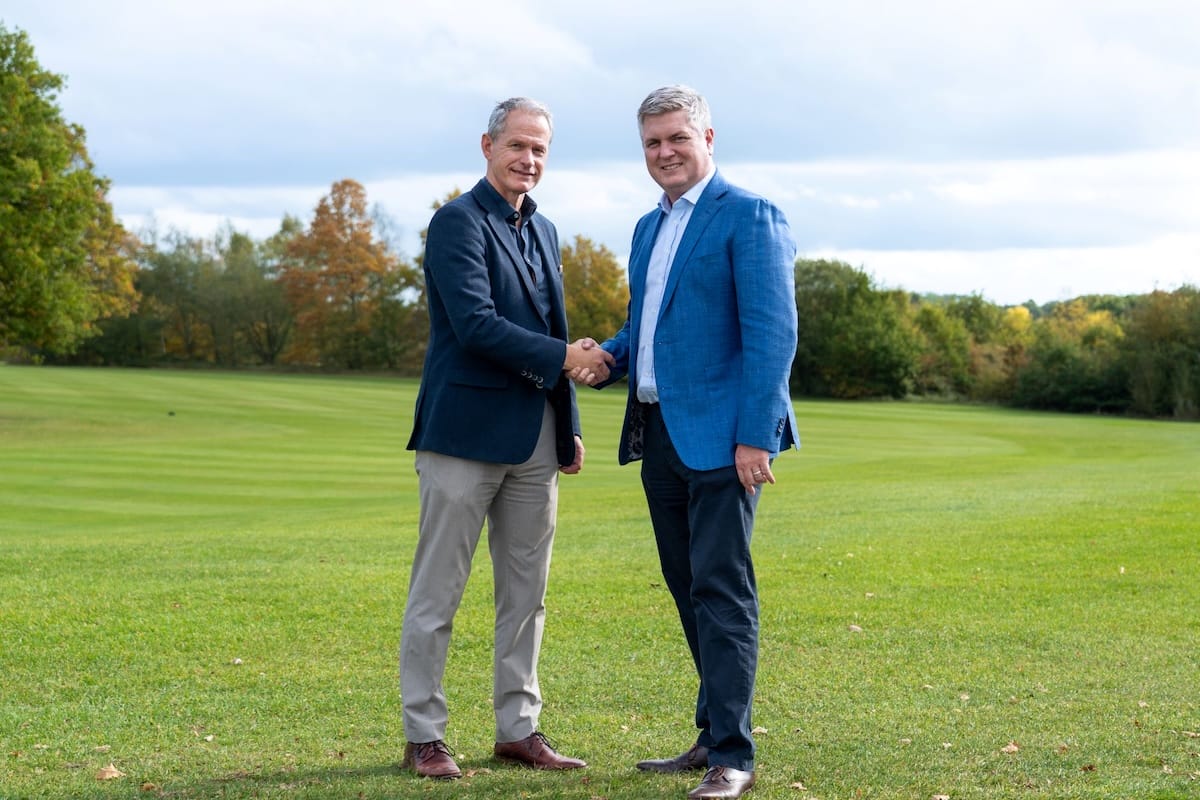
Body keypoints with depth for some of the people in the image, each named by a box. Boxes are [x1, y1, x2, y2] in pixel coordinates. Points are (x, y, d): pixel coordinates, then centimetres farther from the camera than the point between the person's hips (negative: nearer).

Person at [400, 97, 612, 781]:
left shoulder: (543, 230, 17)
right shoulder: (458, 223, -8)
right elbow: (476, 325, -18)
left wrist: (570, 428, 17)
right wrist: (562, 357, -18)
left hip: (535, 439, 8)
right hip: (468, 432, -7)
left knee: (527, 594, 10)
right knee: (437, 594, 0)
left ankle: (519, 729, 18)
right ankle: (424, 736, 7)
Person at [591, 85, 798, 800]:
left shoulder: (749, 217, -8)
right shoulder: (650, 227, 18)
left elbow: (773, 333, -14)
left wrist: (755, 437, -21)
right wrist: (606, 358, 4)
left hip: (720, 436, -8)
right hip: (658, 433, 8)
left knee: (721, 588, -8)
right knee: (687, 586, 13)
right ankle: (716, 734, 22)